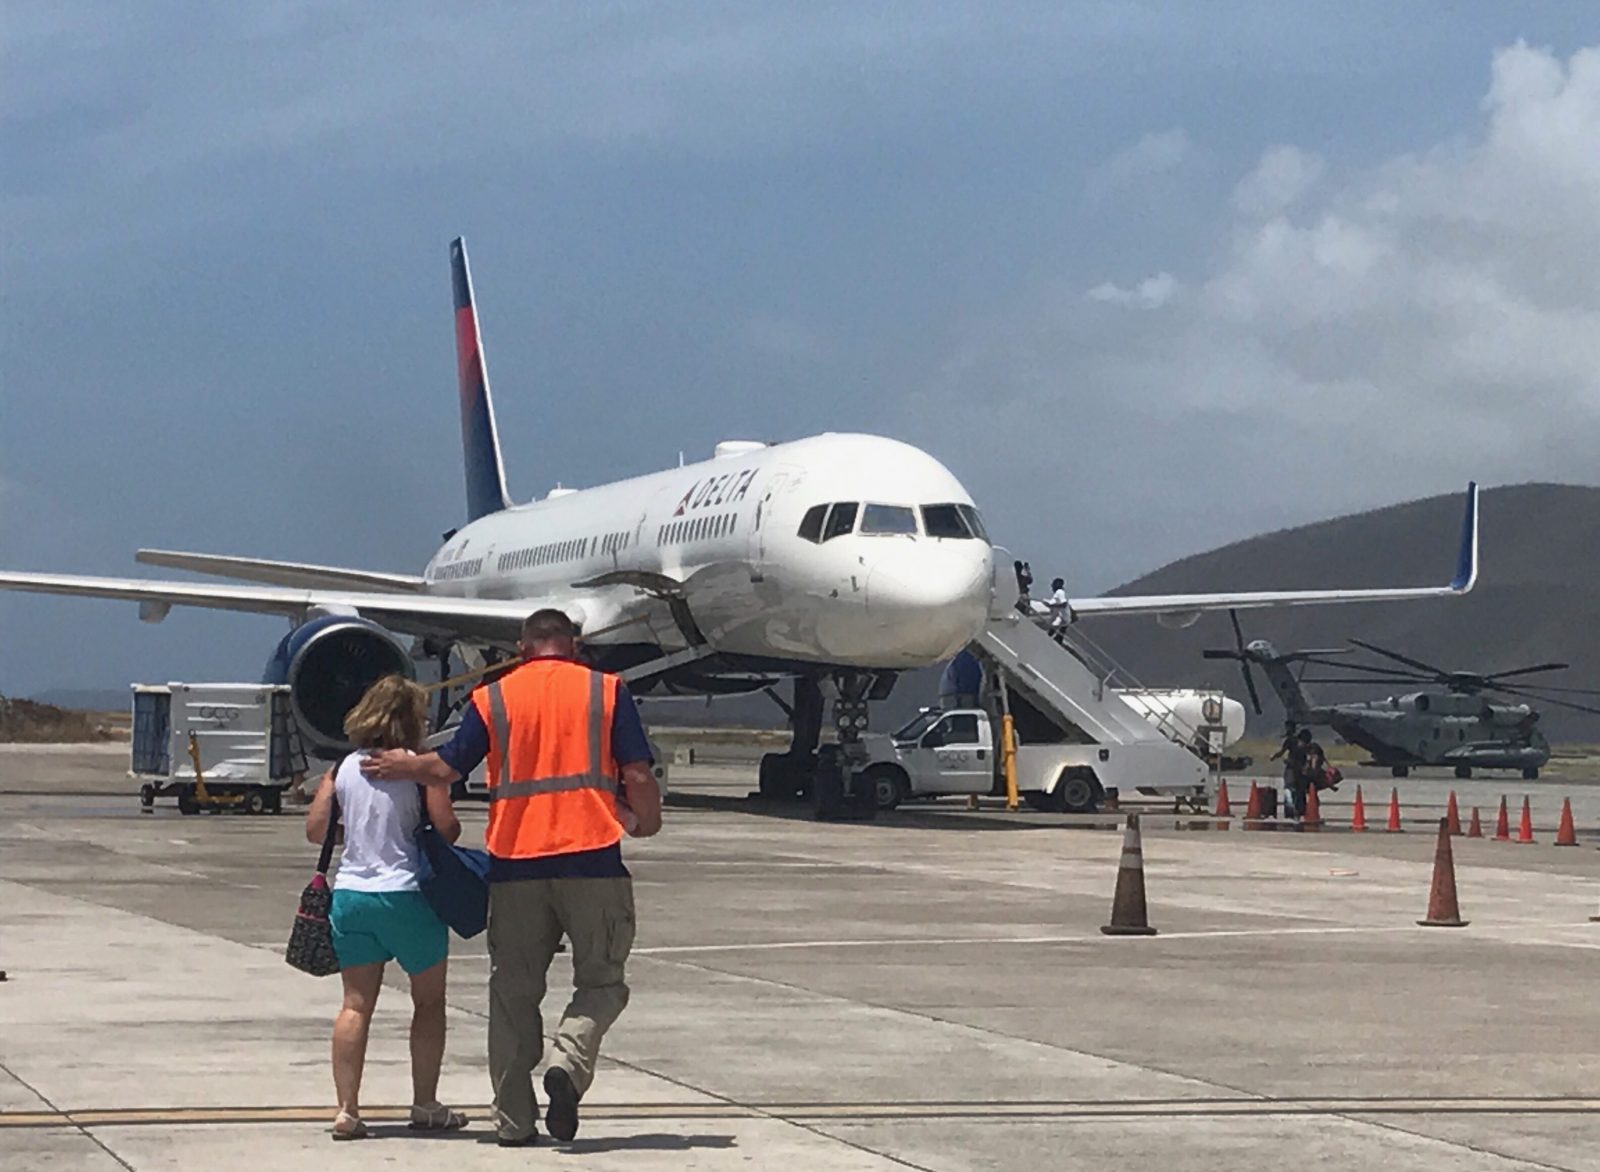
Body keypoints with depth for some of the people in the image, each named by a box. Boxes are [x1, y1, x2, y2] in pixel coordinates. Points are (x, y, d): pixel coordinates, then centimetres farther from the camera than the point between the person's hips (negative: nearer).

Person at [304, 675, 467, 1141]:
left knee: (356, 1004, 5)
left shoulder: (342, 769, 5)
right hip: (405, 894, -4)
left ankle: (347, 1110, -2)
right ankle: (425, 1105, 16)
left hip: (350, 894, 4)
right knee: (428, 1001, 12)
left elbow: (315, 830, 6)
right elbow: (447, 829, -13)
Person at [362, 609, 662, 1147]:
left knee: (514, 992, 11)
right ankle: (569, 1062, -19)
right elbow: (638, 775, -1)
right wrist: (644, 821, 18)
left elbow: (446, 768, 7)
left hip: (515, 861, 2)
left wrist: (399, 766, 26)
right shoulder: (605, 690, 4)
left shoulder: (493, 697, 7)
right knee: (601, 980, 9)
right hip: (592, 859, -2)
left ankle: (513, 1120, 11)